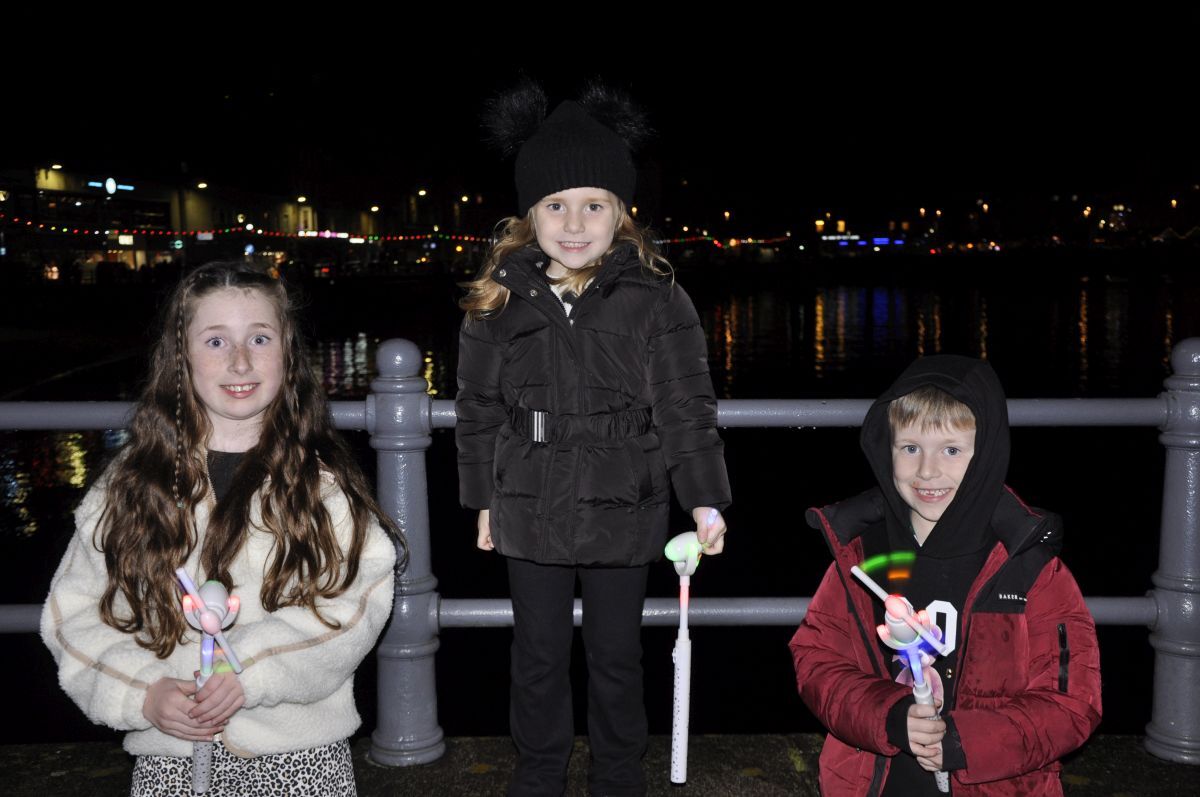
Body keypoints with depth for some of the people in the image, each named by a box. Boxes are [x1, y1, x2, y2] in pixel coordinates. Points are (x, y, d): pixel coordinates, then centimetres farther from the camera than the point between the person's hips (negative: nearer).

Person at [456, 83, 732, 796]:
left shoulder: (655, 299, -8)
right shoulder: (499, 301, -2)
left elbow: (686, 407, -7)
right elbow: (479, 409, 6)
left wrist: (705, 499, -14)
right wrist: (483, 501, 8)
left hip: (625, 510, -1)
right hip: (531, 512, 2)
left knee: (618, 654, 15)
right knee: (539, 655, 16)